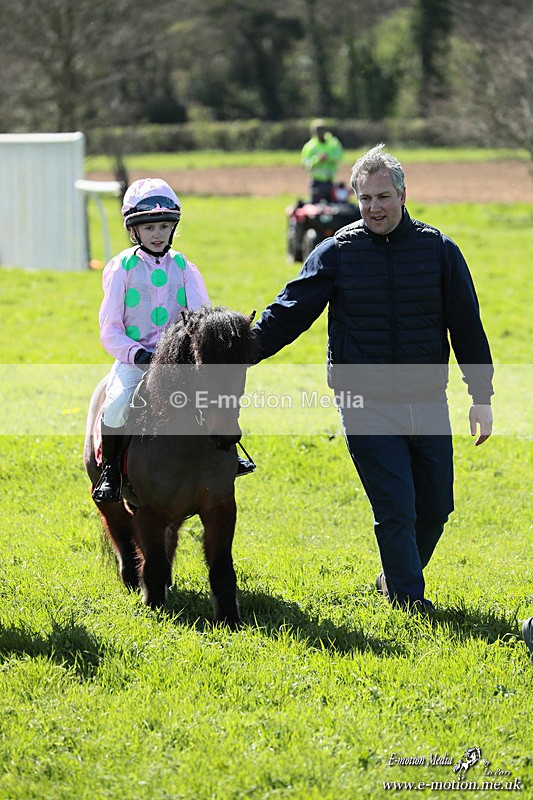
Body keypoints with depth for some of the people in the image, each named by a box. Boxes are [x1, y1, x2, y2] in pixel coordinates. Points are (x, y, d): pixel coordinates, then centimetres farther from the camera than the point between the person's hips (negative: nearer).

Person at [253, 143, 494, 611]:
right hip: (366, 405, -2)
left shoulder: (440, 250, 3)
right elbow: (288, 314, 1)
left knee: (435, 507, 5)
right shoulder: (337, 253, 0)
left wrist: (482, 398, 5)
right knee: (396, 509, -8)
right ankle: (408, 598, 6)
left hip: (428, 401, 2)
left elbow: (467, 328, 7)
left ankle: (395, 578, 28)